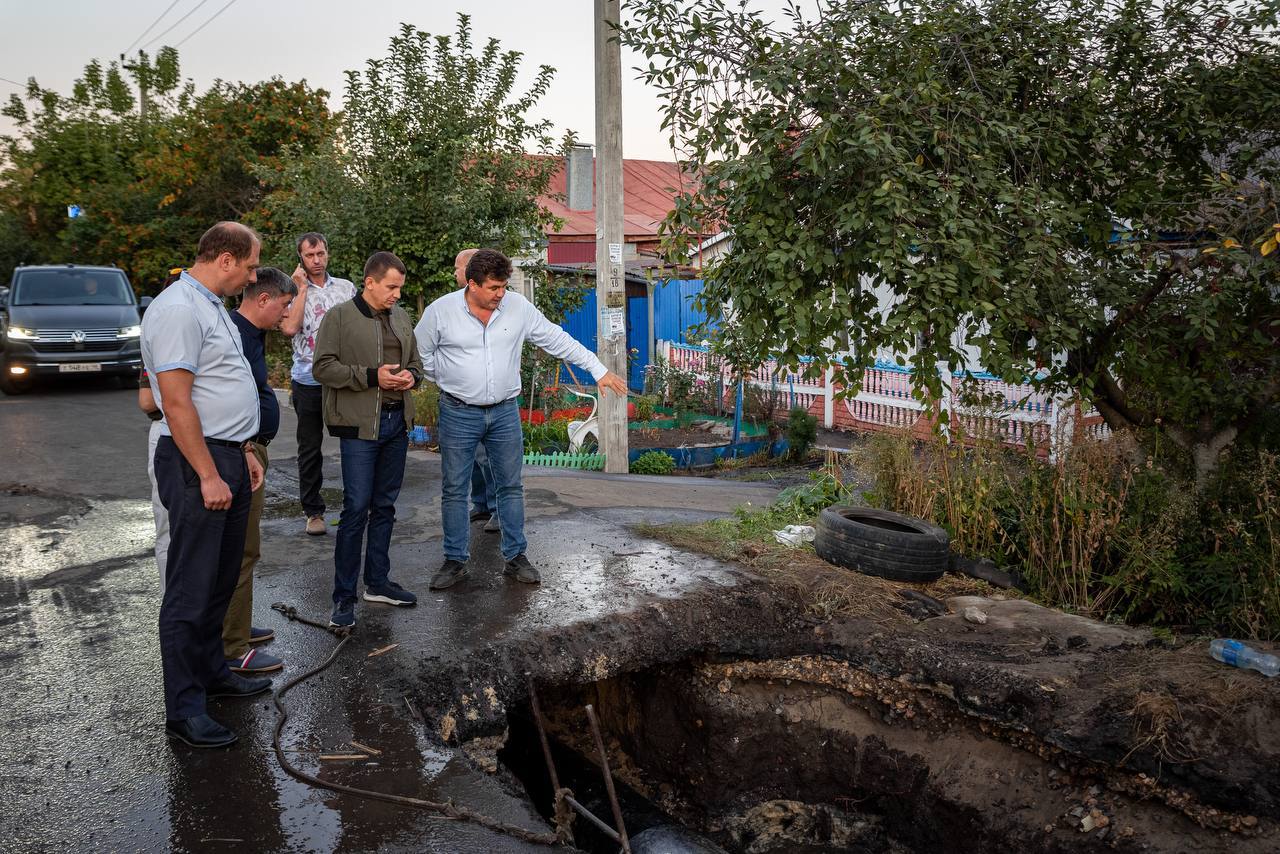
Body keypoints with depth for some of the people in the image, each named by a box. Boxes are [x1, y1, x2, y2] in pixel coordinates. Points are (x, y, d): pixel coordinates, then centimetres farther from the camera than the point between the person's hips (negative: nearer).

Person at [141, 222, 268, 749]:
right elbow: (177, 403, -21)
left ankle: (212, 673, 32)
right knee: (191, 591, -3)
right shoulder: (178, 310, -17)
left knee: (221, 580, 18)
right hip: (196, 465, -10)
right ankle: (184, 710, 6)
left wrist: (242, 453, 19)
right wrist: (209, 475, -21)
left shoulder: (212, 307, 15)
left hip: (226, 456, 10)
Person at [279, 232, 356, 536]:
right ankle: (313, 511, 18)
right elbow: (289, 328, -17)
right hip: (308, 382, -1)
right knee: (310, 448, 7)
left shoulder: (346, 288, 8)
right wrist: (302, 288, -10)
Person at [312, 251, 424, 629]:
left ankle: (377, 582, 26)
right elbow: (322, 367, -12)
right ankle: (344, 597, 3)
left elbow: (415, 360, 23)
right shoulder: (339, 317, -7)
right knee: (356, 508, -7)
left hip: (397, 422, 7)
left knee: (384, 505, 14)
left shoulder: (401, 317, 12)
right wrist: (372, 376, -19)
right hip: (359, 426, -6)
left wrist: (412, 376, -1)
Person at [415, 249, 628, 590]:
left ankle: (515, 558, 18)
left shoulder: (518, 307, -3)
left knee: (510, 486, 8)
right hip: (459, 414, -2)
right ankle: (455, 561, 17)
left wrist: (599, 370, 0)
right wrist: (448, 381, 3)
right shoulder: (441, 311, -8)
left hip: (505, 411, 2)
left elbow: (558, 340, 1)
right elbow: (420, 353, 5)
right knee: (454, 489, 4)